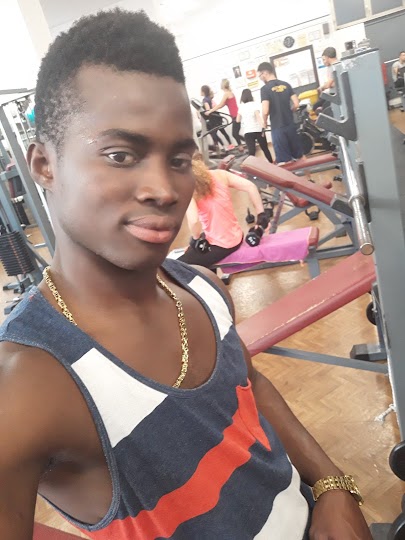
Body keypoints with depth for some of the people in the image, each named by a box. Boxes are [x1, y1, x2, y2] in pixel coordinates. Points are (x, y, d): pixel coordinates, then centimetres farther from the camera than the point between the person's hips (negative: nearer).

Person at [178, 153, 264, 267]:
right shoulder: (219, 174, -3)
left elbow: (194, 221, -31)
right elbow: (250, 187, -8)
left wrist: (196, 238, -10)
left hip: (220, 247, -7)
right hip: (236, 238, 7)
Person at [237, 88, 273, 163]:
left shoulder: (241, 106, 5)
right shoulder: (254, 104, -4)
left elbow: (238, 120, 11)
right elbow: (258, 116, -18)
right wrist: (263, 127, -24)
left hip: (247, 132, 2)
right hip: (258, 130, -1)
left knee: (251, 152, -3)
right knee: (265, 149, 14)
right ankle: (272, 164, 24)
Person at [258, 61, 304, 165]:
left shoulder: (265, 89, -10)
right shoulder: (286, 85, 6)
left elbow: (265, 111, -18)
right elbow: (296, 104, 2)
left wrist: (264, 122, 1)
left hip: (277, 128, -5)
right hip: (290, 125, 5)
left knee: (284, 162, 2)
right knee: (299, 156, 15)